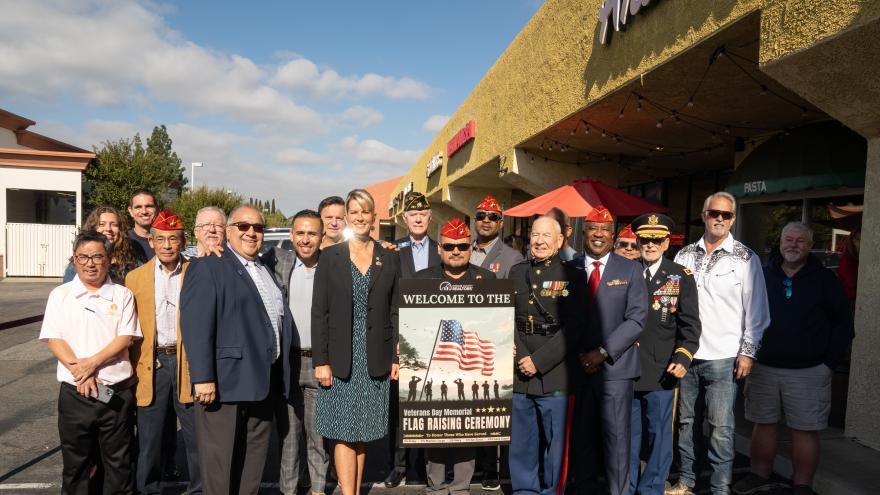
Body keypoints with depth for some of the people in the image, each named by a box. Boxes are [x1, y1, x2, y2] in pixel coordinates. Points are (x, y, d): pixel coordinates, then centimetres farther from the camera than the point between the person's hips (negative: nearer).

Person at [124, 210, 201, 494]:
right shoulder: (135, 277, 7)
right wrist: (133, 368, -2)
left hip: (188, 362, -1)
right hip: (151, 364, 1)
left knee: (197, 435, 6)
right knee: (149, 436, 10)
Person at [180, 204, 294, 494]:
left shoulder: (268, 271, 17)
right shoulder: (208, 267, -6)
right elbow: (196, 326, -15)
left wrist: (279, 378, 13)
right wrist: (203, 378, -21)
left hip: (263, 383, 7)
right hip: (225, 382, -7)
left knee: (254, 462, 17)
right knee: (220, 461, 4)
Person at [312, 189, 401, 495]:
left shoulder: (390, 259, 6)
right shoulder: (330, 257, 2)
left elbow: (395, 312, 6)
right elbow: (319, 313, -2)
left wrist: (396, 357, 0)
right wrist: (320, 361, -8)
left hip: (375, 359, 2)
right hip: (341, 358, -1)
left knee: (362, 433, 10)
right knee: (344, 433, 0)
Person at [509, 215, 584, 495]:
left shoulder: (570, 277, -3)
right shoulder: (516, 272, 11)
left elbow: (573, 328, -9)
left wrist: (539, 361, -13)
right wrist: (520, 357, -6)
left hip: (553, 375, -4)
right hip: (519, 373, 4)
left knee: (554, 440, 6)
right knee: (520, 440, 12)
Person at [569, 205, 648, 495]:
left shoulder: (630, 270, 4)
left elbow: (636, 319, -4)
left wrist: (603, 352, -12)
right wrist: (577, 356, -7)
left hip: (615, 366, -1)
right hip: (577, 365, 1)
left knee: (616, 437, 2)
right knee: (581, 436, 9)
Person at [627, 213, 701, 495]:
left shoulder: (681, 277, 4)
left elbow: (690, 324, 1)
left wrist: (683, 358, -11)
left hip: (661, 373, -1)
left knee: (659, 435, 8)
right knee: (626, 435, 12)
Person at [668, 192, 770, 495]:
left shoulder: (745, 259, -1)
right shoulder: (684, 256, 7)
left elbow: (756, 310, -1)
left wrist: (748, 352, -5)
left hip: (724, 357, -3)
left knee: (720, 427, -1)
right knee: (687, 421, 13)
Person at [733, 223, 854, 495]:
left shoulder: (826, 280, 0)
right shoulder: (761, 276, 6)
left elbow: (843, 324, 1)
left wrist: (829, 362, -5)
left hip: (807, 372, -2)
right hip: (762, 368, 3)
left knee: (805, 430, 4)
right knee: (764, 424, 12)